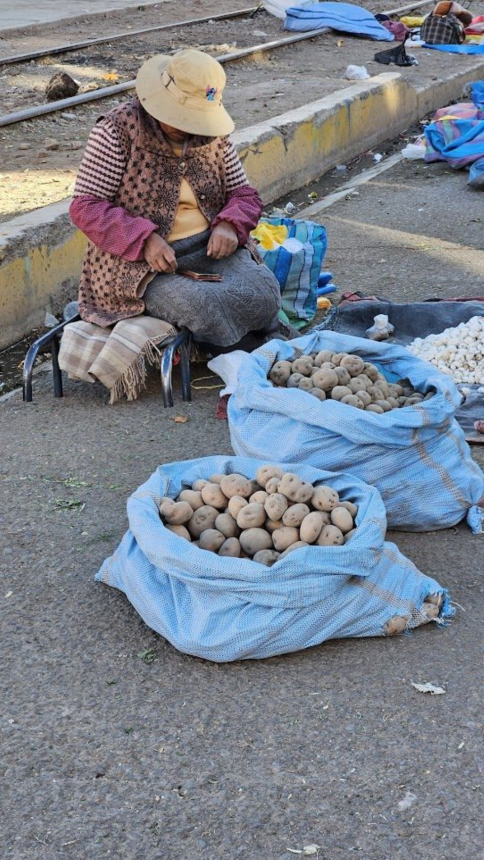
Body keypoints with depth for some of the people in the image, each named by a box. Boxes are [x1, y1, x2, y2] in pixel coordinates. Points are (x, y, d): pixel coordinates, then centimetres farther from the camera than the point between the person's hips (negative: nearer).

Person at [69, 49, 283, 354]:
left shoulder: (212, 132, 7)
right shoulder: (118, 129, -8)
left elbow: (245, 194, 15)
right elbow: (86, 206, -10)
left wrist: (229, 225, -10)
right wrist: (144, 240, -24)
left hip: (210, 247, 4)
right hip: (140, 259, -4)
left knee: (264, 293, -26)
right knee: (201, 305, -34)